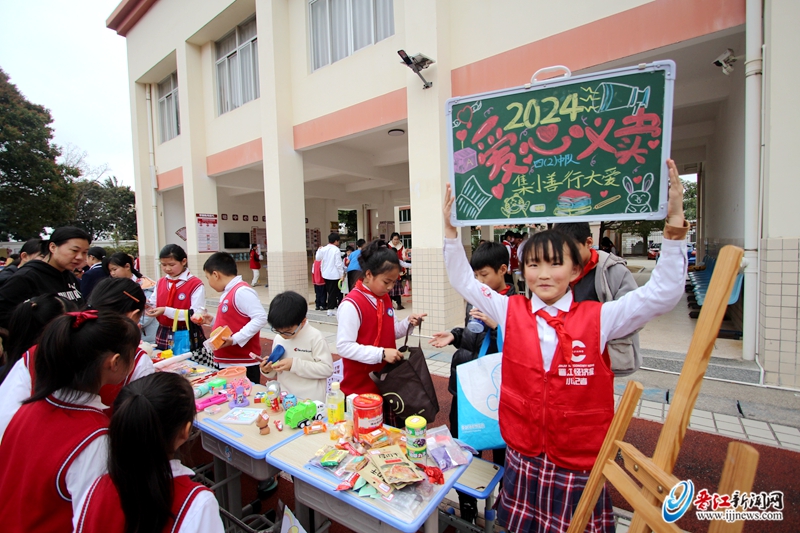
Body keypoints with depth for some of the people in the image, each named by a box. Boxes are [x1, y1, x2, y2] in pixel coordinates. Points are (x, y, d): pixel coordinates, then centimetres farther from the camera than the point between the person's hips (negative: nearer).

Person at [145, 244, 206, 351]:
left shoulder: (196, 284, -11)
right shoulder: (160, 283, 10)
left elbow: (197, 314, -19)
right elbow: (153, 306, 13)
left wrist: (166, 311, -24)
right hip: (163, 336, 5)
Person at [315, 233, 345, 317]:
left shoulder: (323, 249, 3)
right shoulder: (336, 250, -13)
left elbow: (317, 258, 18)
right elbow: (338, 263, -16)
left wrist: (319, 250, 33)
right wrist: (342, 274, -11)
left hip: (326, 274, 6)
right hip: (334, 275, -6)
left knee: (330, 292, 14)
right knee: (333, 292, 3)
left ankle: (334, 306, 21)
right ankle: (330, 310, 7)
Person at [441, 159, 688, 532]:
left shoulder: (598, 319, -9)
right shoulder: (510, 312, -5)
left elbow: (662, 293, -13)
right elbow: (464, 281, -2)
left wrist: (674, 227, -22)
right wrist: (451, 228, -9)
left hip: (580, 464, -1)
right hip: (522, 458, 2)